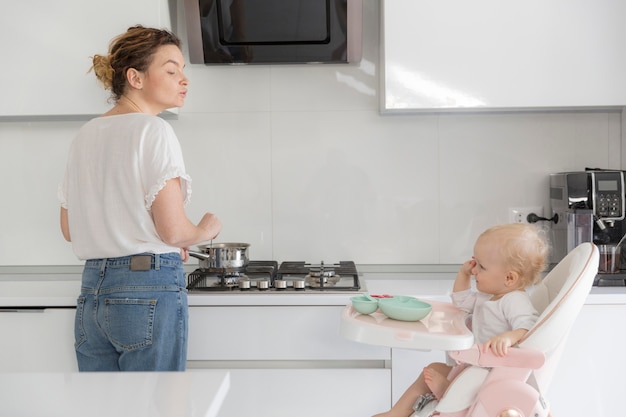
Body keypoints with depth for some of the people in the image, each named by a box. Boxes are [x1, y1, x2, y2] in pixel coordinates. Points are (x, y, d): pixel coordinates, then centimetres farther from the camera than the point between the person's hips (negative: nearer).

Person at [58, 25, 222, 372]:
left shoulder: (85, 135, 12)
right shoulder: (153, 130, -11)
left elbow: (69, 229, 17)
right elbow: (173, 230, -17)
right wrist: (206, 230, 3)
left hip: (91, 291, 8)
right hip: (149, 289, -7)